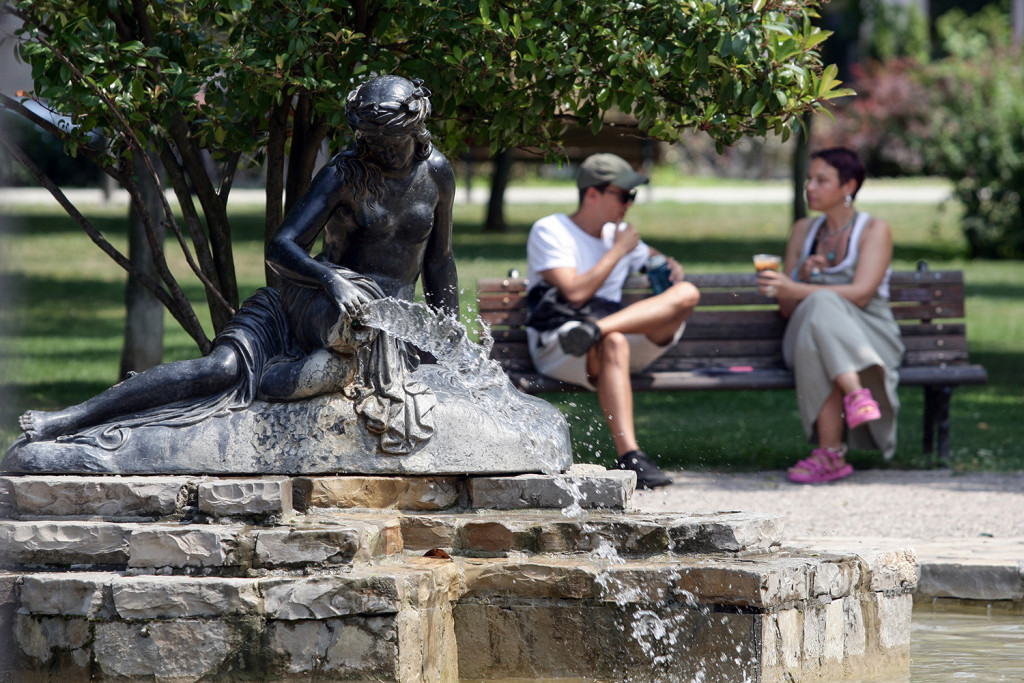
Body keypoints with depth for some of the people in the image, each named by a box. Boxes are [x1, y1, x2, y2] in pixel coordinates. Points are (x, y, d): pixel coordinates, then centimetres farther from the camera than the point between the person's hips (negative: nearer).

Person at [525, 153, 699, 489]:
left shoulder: (618, 234, 24)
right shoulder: (550, 231, 2)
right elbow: (576, 293, -12)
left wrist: (672, 267, 16)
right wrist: (619, 250, -4)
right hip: (557, 345, -6)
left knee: (687, 293, -18)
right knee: (613, 344, -42)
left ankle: (595, 330, -40)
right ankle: (629, 457, -54)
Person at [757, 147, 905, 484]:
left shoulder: (875, 230, 2)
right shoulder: (803, 231, 18)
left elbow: (860, 294, -14)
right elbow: (787, 309, 16)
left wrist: (797, 290, -24)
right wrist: (802, 275, -6)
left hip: (868, 340, -3)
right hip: (808, 334, 3)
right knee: (819, 308, -35)